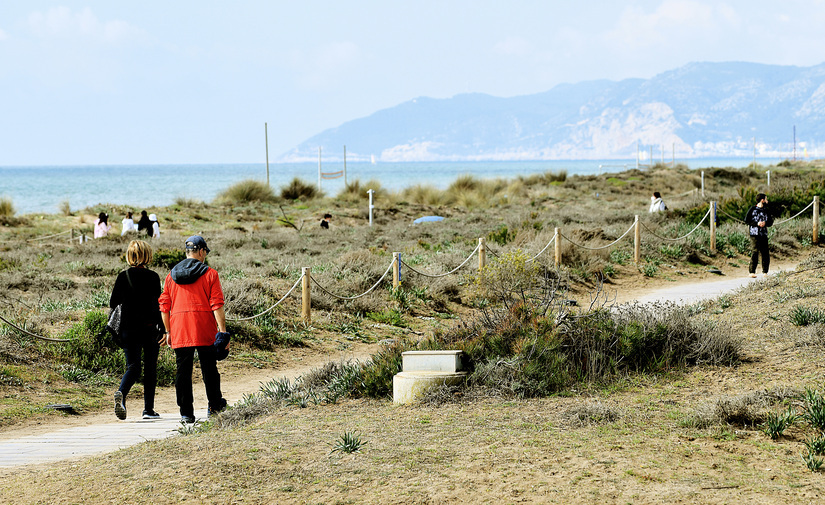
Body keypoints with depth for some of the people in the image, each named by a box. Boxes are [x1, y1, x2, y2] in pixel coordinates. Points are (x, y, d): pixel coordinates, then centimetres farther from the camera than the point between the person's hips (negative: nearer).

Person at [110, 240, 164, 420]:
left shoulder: (123, 277, 0)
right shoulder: (152, 277, -7)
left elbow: (113, 302, 1)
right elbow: (158, 305, -9)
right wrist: (162, 329, -4)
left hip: (129, 328, 2)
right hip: (149, 328, -2)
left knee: (133, 367, 5)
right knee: (150, 368, 9)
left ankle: (121, 394, -25)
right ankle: (149, 409, 9)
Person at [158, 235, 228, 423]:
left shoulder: (171, 276, 9)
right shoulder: (210, 274, -2)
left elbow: (164, 306, 9)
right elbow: (217, 306, -7)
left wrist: (168, 332, 16)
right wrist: (223, 331, -6)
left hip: (179, 333, 2)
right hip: (205, 332, -2)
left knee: (183, 371, 3)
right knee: (209, 369, 10)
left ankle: (186, 413, 1)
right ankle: (214, 406, 20)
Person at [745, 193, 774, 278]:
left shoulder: (766, 211, 15)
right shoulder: (752, 209, 1)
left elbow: (771, 222, 17)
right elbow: (746, 221, -2)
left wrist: (765, 223, -6)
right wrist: (757, 223, -13)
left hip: (764, 235, 5)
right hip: (754, 234, -5)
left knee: (765, 253, 2)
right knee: (755, 252, -13)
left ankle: (765, 272, 12)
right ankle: (752, 271, -12)